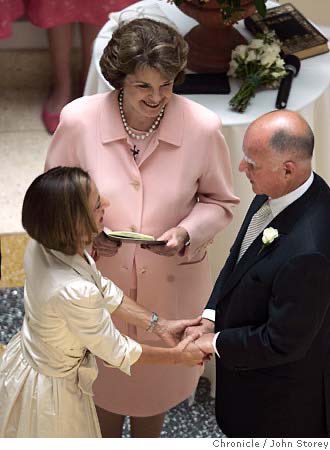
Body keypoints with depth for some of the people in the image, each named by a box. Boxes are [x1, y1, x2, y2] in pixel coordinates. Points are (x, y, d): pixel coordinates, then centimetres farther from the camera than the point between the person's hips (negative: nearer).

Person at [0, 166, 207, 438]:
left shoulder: (44, 245, -18)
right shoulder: (73, 292, -41)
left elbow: (103, 290, -3)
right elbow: (118, 352, -24)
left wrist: (159, 325, -2)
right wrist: (178, 356, -10)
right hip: (52, 389, -7)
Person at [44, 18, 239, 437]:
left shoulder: (203, 127, -21)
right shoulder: (78, 120, -20)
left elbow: (219, 201, -4)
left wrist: (186, 233, -23)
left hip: (171, 282, 0)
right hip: (99, 277, 0)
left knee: (158, 374, 26)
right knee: (104, 373, 25)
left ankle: (147, 438, 58)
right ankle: (106, 438, 56)